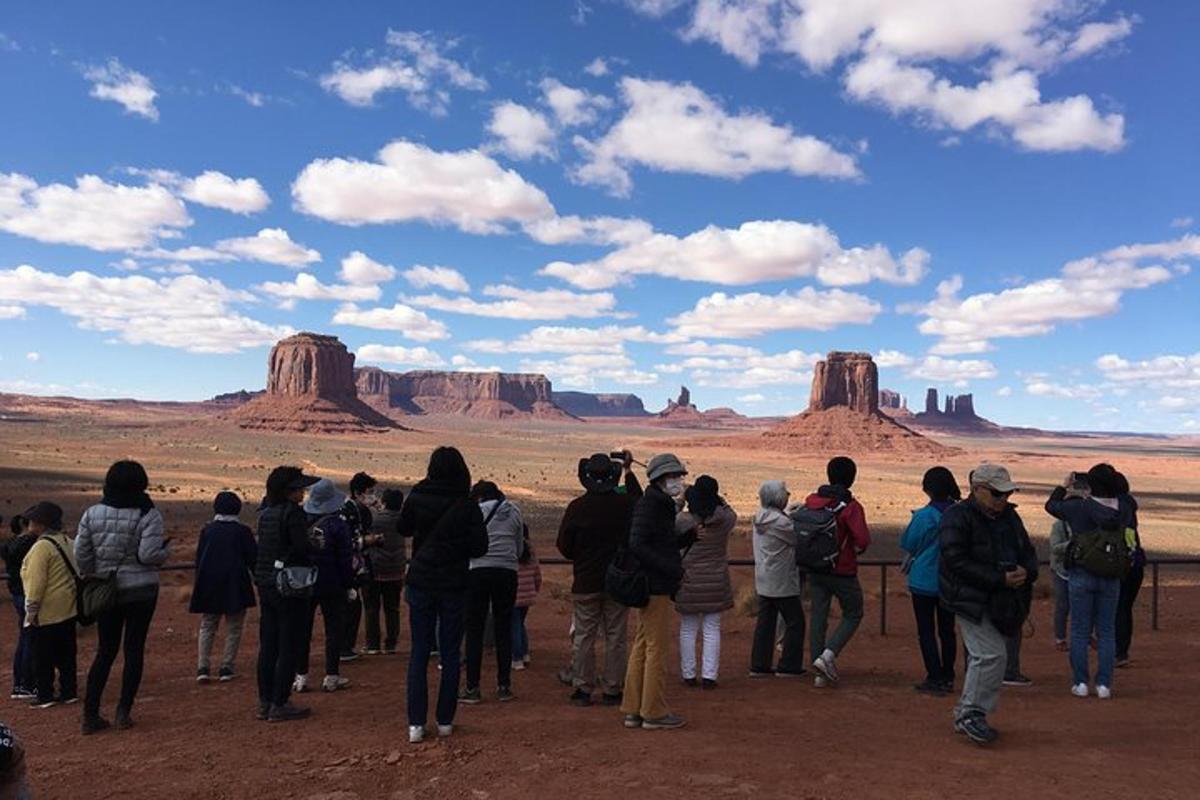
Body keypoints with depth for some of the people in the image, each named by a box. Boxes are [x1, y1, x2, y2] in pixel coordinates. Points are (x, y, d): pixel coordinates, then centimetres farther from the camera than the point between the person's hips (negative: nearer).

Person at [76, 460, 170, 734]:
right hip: (141, 590, -3)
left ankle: (90, 714, 13)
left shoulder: (92, 513, 1)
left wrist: (93, 578, 16)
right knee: (134, 649, 6)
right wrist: (166, 549, 1)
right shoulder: (148, 515, -11)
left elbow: (81, 555, 2)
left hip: (106, 590, 4)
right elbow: (149, 555, -19)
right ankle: (124, 712, 7)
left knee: (105, 651, 13)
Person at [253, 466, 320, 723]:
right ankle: (279, 705, 3)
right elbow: (303, 548, -18)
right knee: (289, 647, 0)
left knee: (267, 644, 13)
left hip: (265, 584, 8)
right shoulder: (293, 513, -16)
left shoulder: (265, 513, 10)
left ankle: (264, 702, 20)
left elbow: (261, 549, 15)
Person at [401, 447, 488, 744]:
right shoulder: (467, 505, -10)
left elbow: (404, 529, 13)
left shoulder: (417, 498, -5)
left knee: (419, 652, 7)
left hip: (421, 582, 1)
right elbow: (480, 547, -7)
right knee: (450, 653, 10)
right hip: (454, 585, -1)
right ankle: (445, 721, 14)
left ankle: (416, 724, 5)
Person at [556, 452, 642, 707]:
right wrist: (629, 470, 27)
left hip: (585, 582, -1)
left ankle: (583, 688, 13)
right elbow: (641, 501, 20)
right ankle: (612, 690, 12)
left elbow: (563, 545, -2)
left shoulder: (577, 507, -10)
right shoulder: (625, 503, -6)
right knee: (616, 637, 8)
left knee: (584, 636, 9)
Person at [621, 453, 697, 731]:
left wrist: (690, 535, 7)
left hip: (653, 586, 10)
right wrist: (671, 568, -23)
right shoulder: (649, 505, -14)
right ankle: (654, 713, 7)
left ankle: (634, 711, 21)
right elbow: (637, 545, -23)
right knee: (657, 648, -2)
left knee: (642, 647, 13)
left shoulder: (661, 505, 17)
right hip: (655, 586, -10)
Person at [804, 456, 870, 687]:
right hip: (843, 571, -5)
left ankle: (821, 673, 13)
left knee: (818, 618, 10)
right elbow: (863, 540, -23)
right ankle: (828, 654, -5)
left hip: (815, 570, 5)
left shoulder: (812, 501, 2)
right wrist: (858, 549, -1)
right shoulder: (851, 506, -15)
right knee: (853, 615, 13)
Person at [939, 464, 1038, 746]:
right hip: (970, 598, -8)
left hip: (1000, 602, 8)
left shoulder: (1009, 516, 14)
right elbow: (958, 561, -20)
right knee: (991, 655, -14)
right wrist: (1000, 579, -22)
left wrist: (1026, 572, -7)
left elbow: (1028, 551, 17)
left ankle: (966, 715, 23)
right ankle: (972, 714, -1)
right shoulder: (957, 517, -12)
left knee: (982, 657, 12)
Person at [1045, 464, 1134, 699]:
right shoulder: (1123, 509, -5)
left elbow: (1051, 506, 3)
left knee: (1080, 631, 6)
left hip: (1081, 576, -2)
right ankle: (1104, 684, 10)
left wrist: (1064, 486, 18)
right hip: (1111, 578, 2)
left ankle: (1080, 683, 8)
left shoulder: (1079, 507, -12)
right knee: (1107, 631, 10)